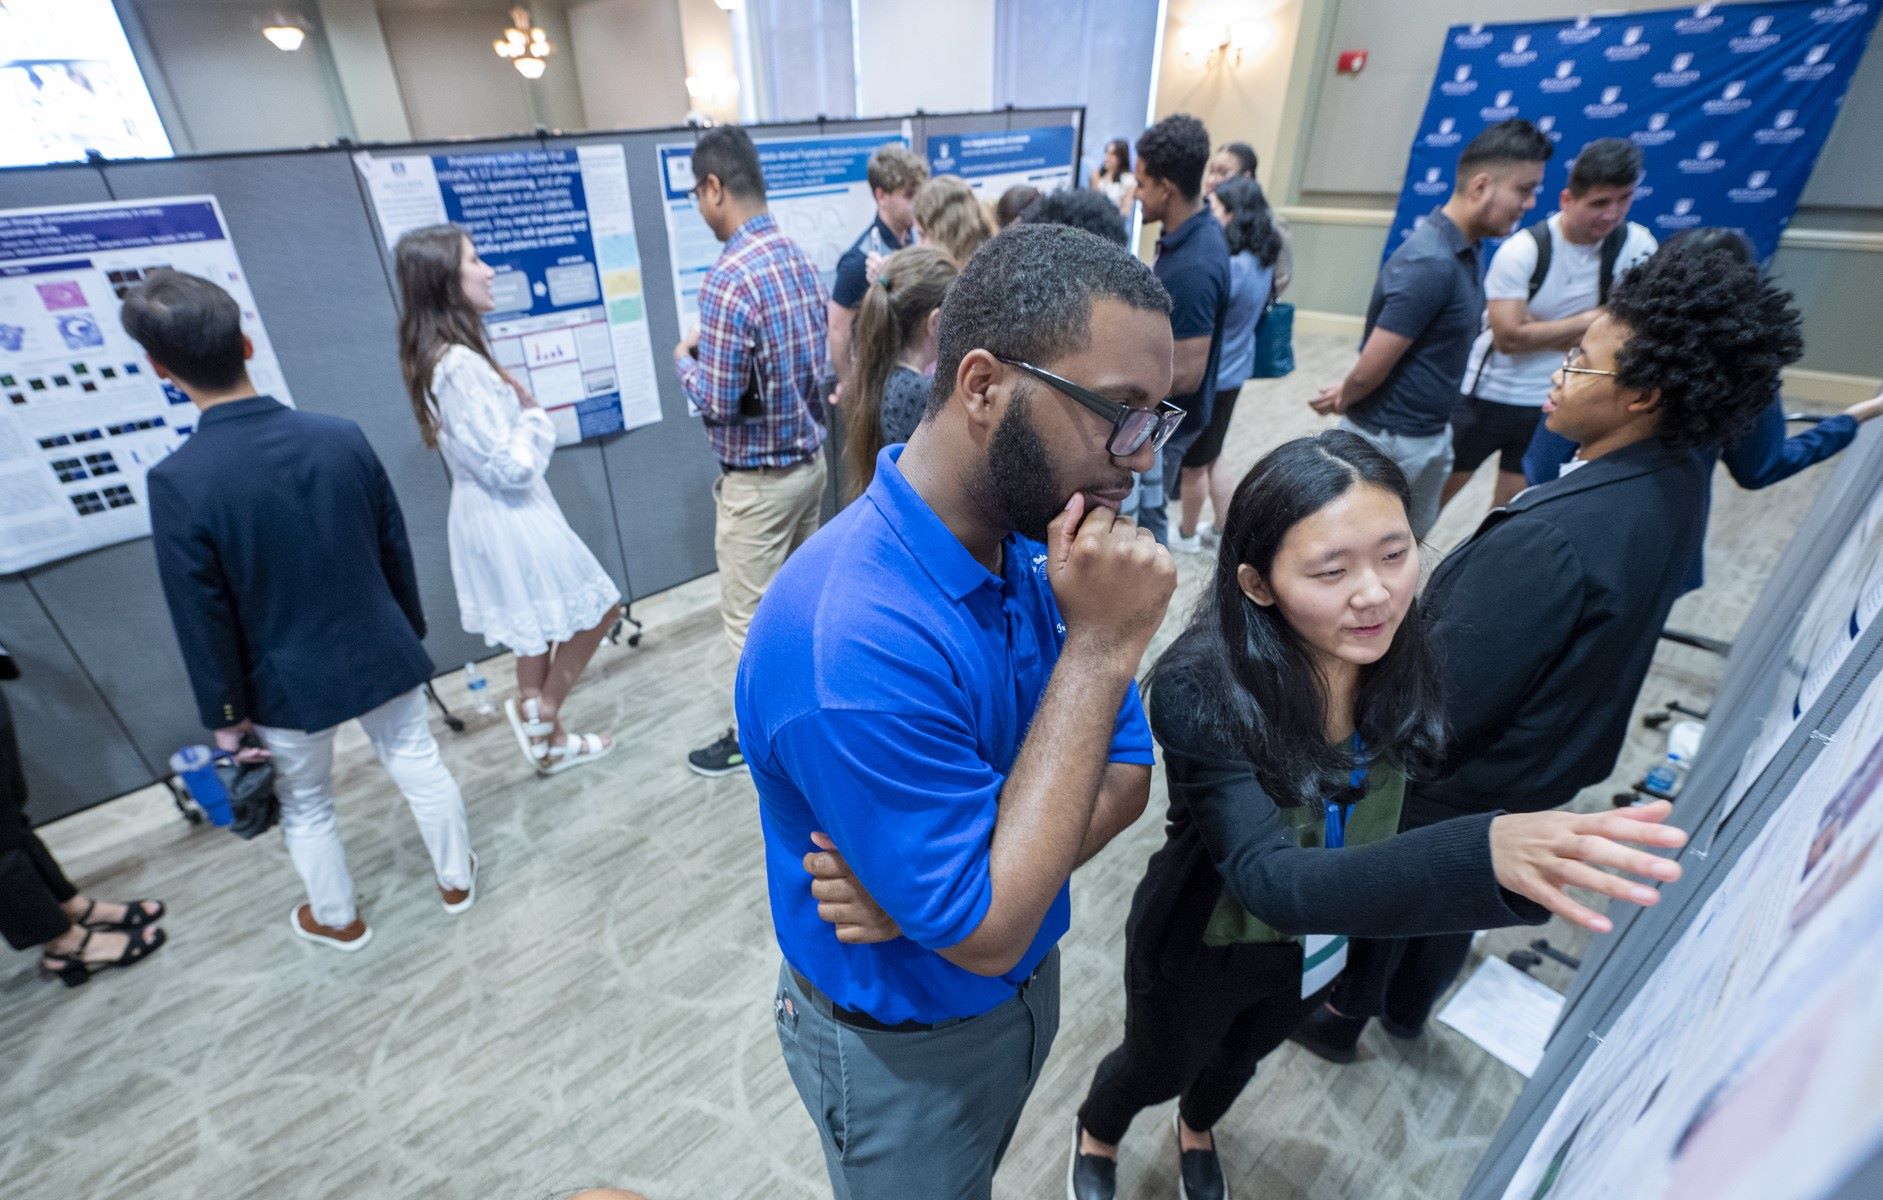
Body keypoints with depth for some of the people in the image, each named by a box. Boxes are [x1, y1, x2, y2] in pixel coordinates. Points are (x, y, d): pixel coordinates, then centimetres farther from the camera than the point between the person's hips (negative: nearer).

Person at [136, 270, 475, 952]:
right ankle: (456, 879, 38)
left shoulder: (178, 481, -21)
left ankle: (338, 920, 41)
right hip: (382, 655, 3)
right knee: (420, 765, 19)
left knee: (306, 806, 20)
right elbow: (395, 550, -2)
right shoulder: (342, 436, -12)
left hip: (288, 683, -2)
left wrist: (225, 715, -1)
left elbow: (203, 619, -14)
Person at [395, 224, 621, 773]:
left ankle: (547, 740, 32)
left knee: (537, 631, 19)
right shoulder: (460, 365, -24)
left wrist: (517, 403, 5)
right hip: (509, 517, -10)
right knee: (599, 607, 7)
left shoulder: (439, 356, 8)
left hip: (487, 514, 10)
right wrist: (536, 414, -10)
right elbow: (512, 467, -25)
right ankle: (540, 712, 18)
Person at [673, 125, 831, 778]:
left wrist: (685, 358, -2)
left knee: (749, 616, 7)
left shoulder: (729, 279, -22)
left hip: (758, 479, -8)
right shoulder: (800, 258, 4)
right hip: (810, 459, 8)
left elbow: (718, 402, -22)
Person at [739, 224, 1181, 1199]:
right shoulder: (853, 639, -38)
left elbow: (1123, 772, -9)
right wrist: (1100, 645, -34)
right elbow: (988, 930, -30)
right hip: (902, 1043, -6)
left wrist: (958, 870, -26)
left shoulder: (1038, 541, -13)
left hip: (1026, 985, 6)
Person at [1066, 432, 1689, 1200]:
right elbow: (1269, 878, -46)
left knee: (1243, 1054, 34)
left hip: (1325, 942, 5)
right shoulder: (1201, 690, -38)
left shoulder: (1400, 652, -22)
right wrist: (1488, 854, -59)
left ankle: (1197, 1128, 70)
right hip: (1205, 948, -4)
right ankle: (1096, 1135, 64)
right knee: (1157, 1069, 27)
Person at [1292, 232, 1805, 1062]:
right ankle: (1406, 1006, 55)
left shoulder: (1553, 536, -38)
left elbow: (1443, 704, -31)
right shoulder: (1676, 481, -9)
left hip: (1462, 779, -8)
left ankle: (1335, 1018, 45)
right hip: (1548, 756, 8)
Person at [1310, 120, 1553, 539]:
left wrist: (1346, 396, 5)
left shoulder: (1463, 250, 6)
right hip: (1389, 439, -9)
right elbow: (1369, 369, -23)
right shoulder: (1430, 264, -25)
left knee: (1413, 536, 23)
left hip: (1432, 434, 9)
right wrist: (1345, 403, -4)